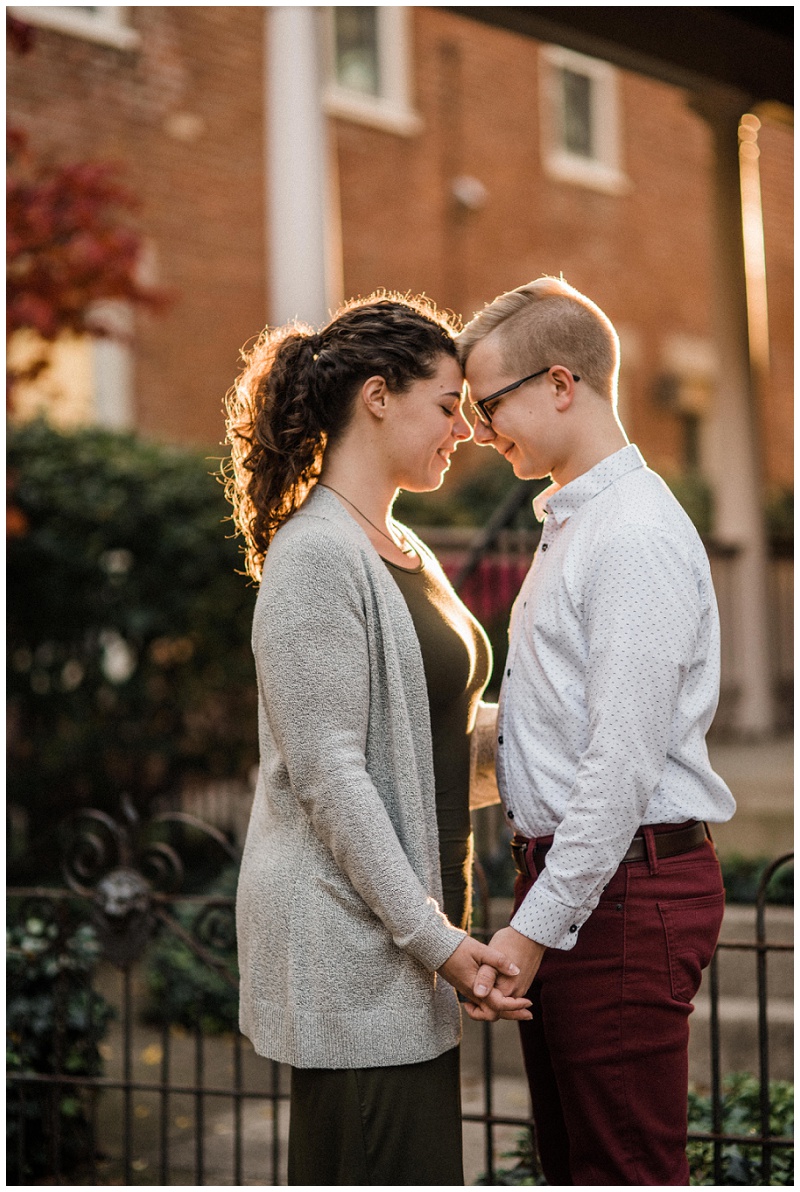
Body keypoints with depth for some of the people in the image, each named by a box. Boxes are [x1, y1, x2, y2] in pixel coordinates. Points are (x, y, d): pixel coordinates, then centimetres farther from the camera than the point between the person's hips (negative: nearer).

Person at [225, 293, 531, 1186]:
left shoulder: (404, 551, 15)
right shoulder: (316, 556, -14)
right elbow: (329, 772, -18)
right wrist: (432, 936, -19)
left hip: (406, 917, 9)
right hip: (347, 935, -9)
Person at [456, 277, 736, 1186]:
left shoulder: (635, 536, -17)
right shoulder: (570, 523, 16)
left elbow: (622, 761, -21)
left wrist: (536, 926, -19)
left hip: (624, 889, -10)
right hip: (570, 876, 10)